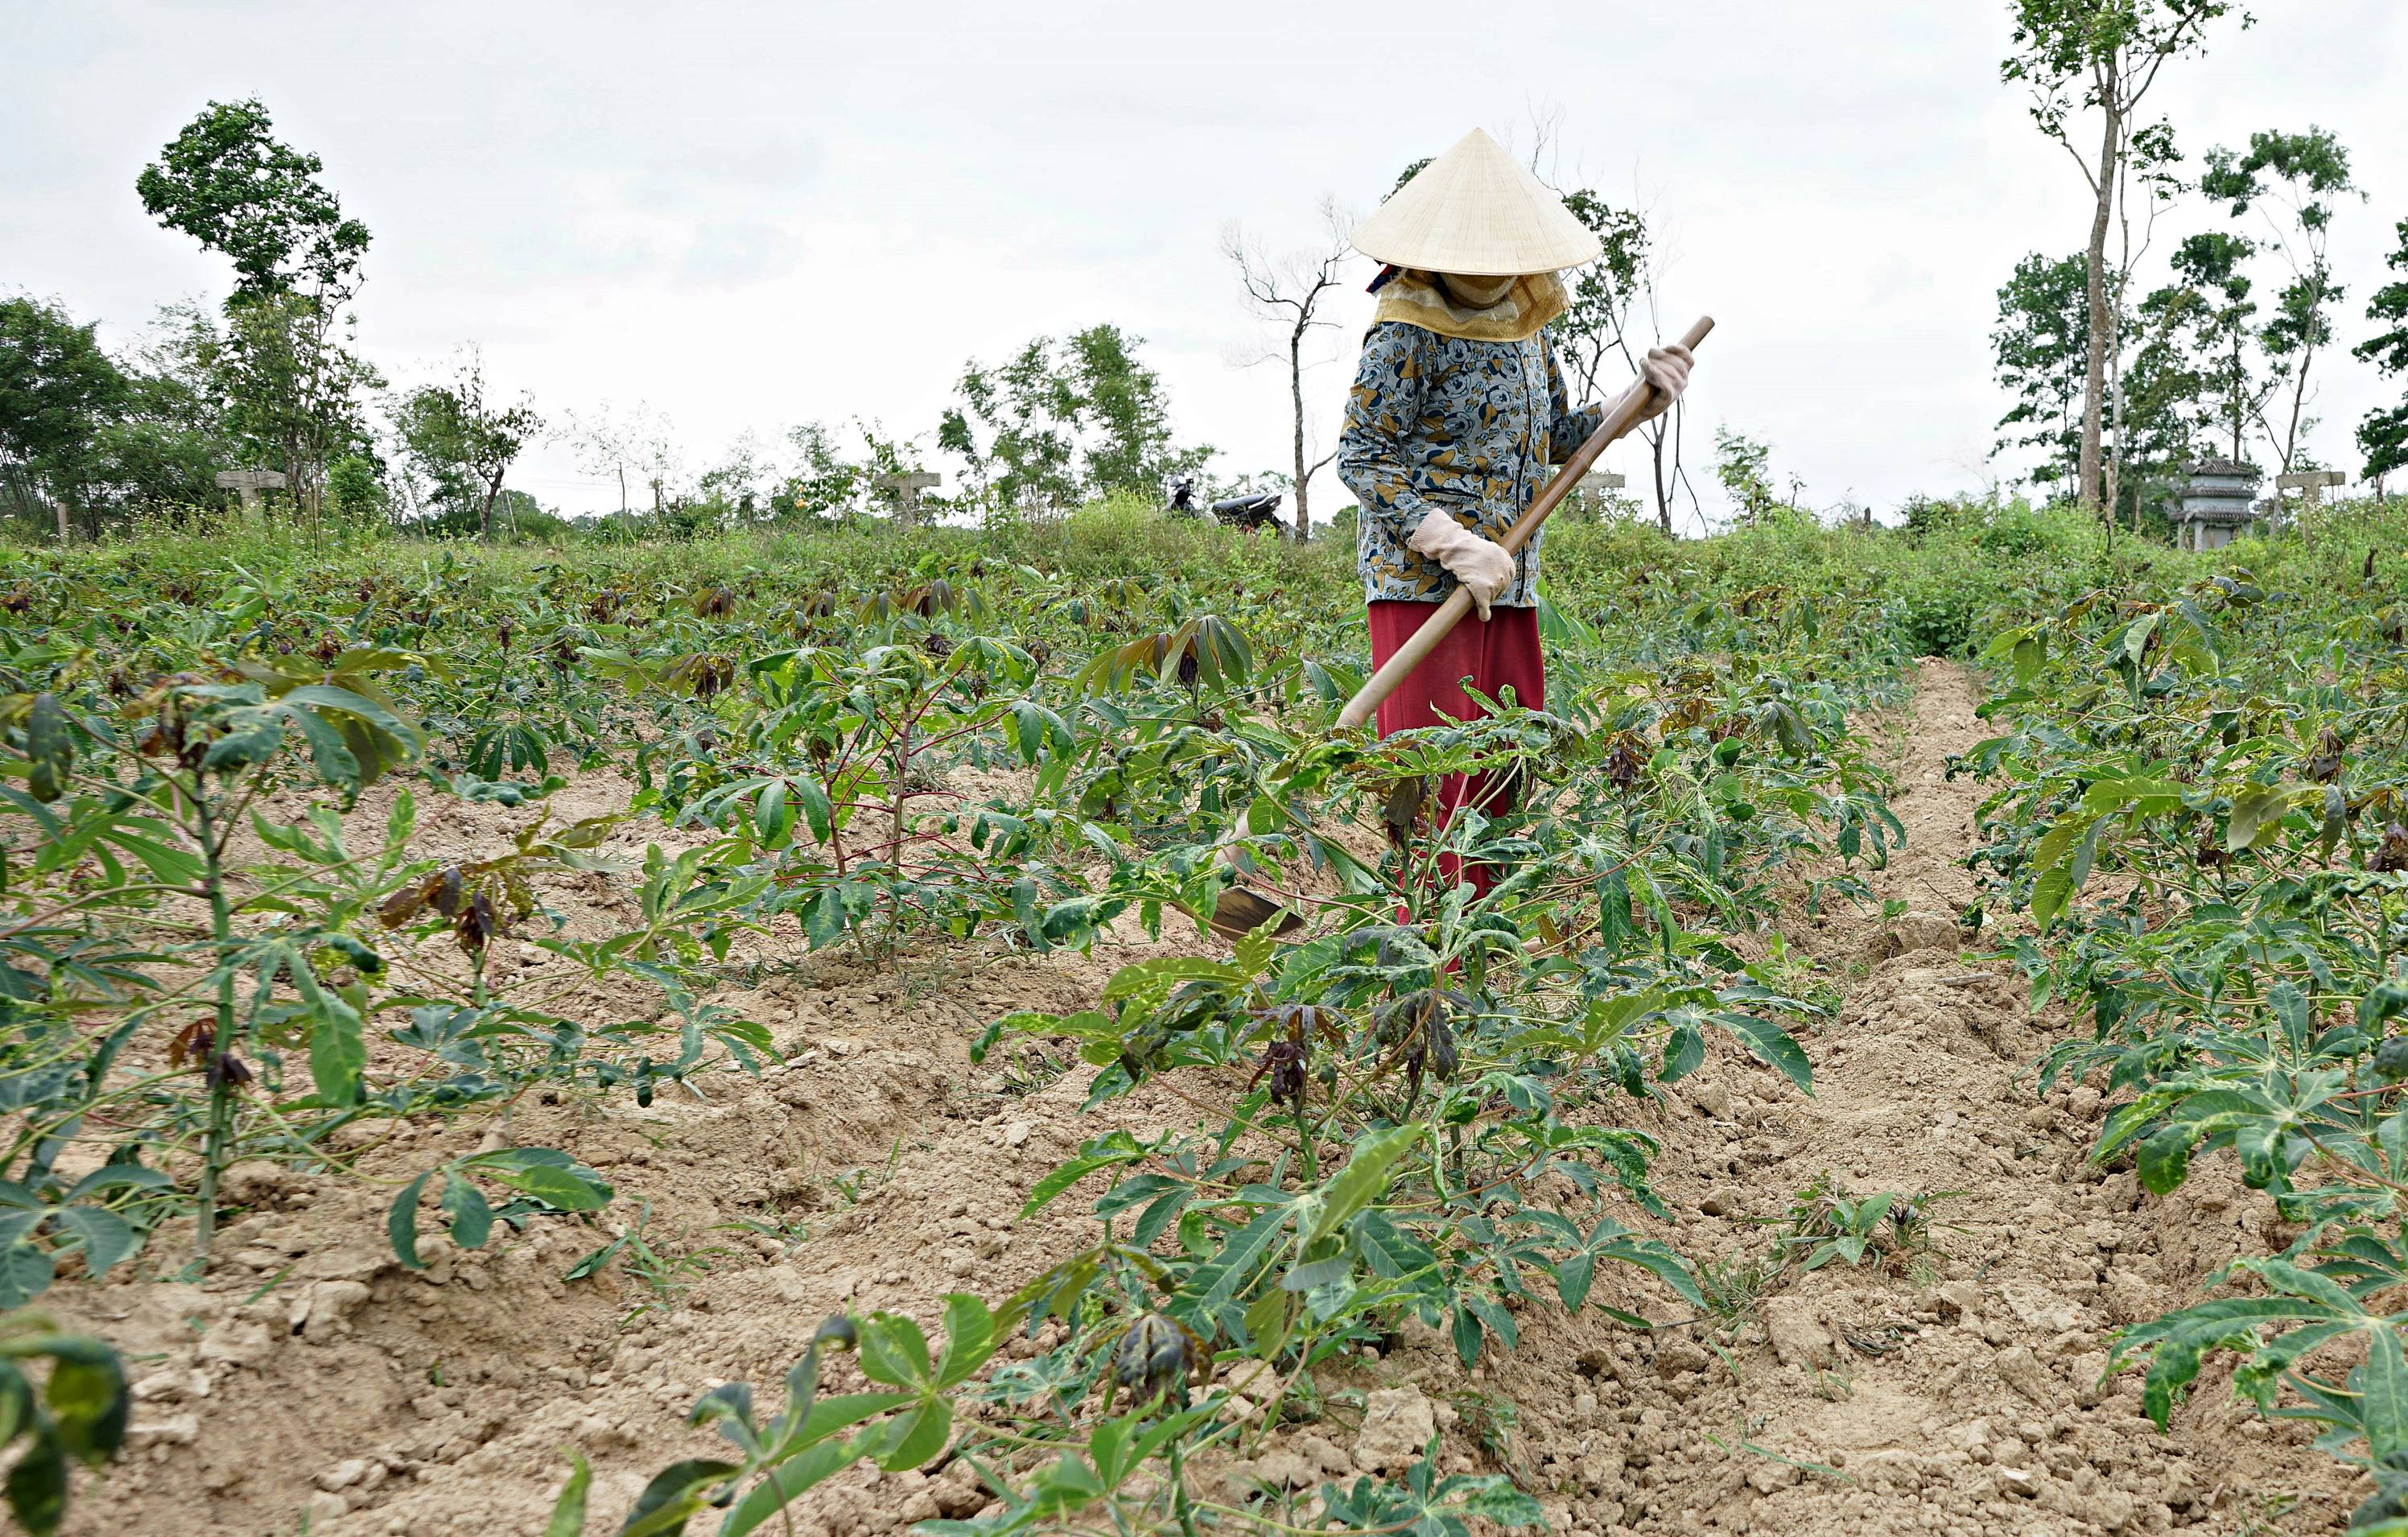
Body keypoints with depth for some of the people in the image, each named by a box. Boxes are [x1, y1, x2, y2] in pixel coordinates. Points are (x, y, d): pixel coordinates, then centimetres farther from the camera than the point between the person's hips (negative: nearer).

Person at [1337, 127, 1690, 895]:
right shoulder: (1409, 328, -10)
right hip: (1422, 581, -8)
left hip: (1508, 583, 8)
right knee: (1435, 783, -6)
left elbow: (1555, 438, 23)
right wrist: (1455, 548, -21)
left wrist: (1640, 399, 8)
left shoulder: (1522, 322, 13)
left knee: (1507, 773, 10)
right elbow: (1362, 457, -14)